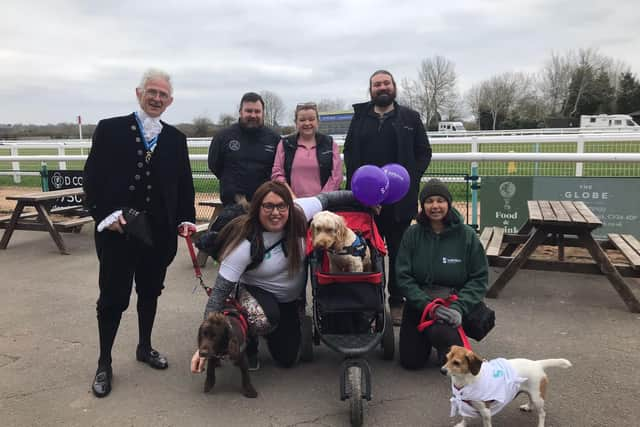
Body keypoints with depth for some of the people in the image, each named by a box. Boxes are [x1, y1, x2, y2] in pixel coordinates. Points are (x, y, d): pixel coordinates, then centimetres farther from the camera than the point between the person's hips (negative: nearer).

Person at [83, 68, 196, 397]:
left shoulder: (176, 138, 8)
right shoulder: (110, 129, -1)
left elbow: (184, 184, 9)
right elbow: (92, 178, -4)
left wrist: (186, 218, -1)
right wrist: (105, 215, -14)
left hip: (159, 232, 3)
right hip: (117, 230, -3)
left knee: (150, 292, 16)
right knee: (113, 297, 5)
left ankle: (145, 347, 36)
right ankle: (104, 363, 22)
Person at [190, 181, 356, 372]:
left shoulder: (298, 213, -24)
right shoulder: (245, 244, -33)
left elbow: (325, 199, -5)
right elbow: (220, 291, -30)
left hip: (292, 298, 4)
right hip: (257, 291, -4)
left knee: (287, 359, 7)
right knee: (264, 320, -39)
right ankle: (249, 343, -2)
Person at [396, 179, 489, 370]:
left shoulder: (466, 235, -6)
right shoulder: (412, 234, -4)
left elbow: (480, 278, -4)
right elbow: (403, 276, -7)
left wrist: (460, 308, -17)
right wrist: (428, 306, -18)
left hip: (452, 304, -2)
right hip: (419, 303, 2)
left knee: (441, 333, -33)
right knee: (410, 361, -3)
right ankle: (427, 337, 30)